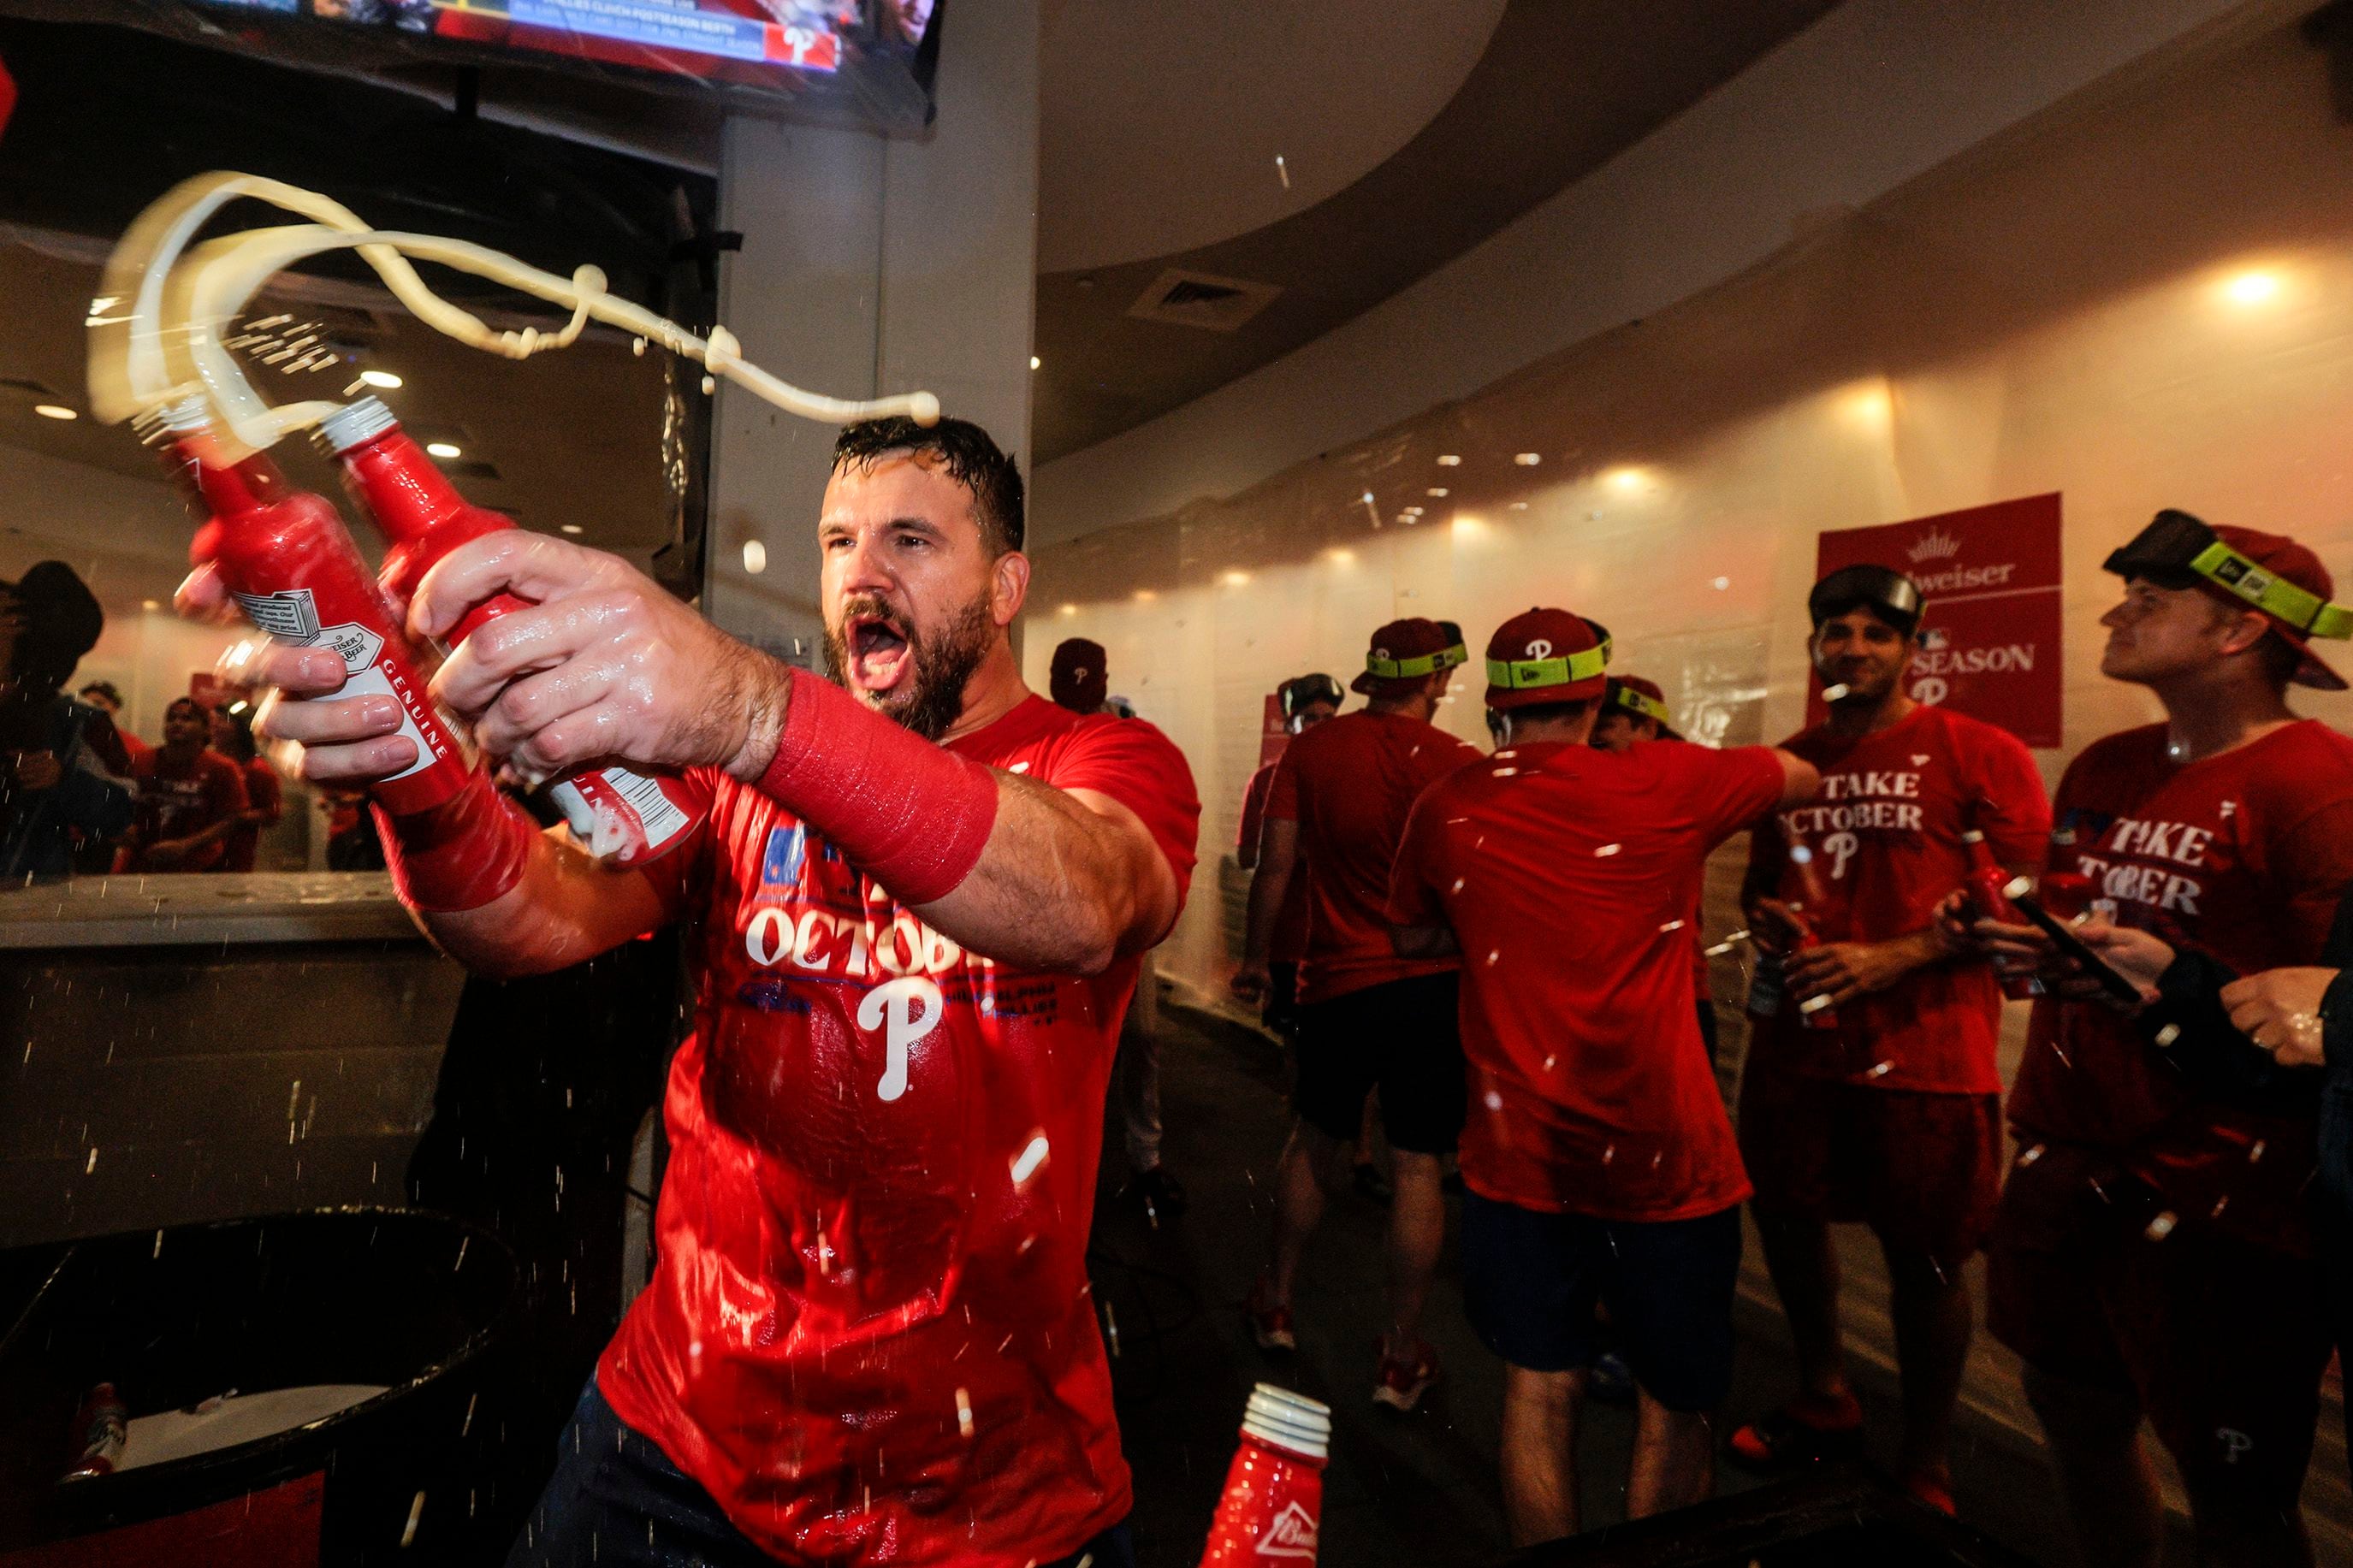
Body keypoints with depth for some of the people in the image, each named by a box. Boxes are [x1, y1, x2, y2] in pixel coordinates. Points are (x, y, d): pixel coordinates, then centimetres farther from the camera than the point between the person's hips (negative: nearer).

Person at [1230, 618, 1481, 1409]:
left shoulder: (1310, 750, -2)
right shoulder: (1458, 762, -8)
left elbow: (1276, 862, 0)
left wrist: (1254, 958, 11)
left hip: (1339, 981, 2)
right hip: (1435, 983, -2)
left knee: (1316, 1139, 20)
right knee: (1418, 1165, 6)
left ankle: (1275, 1303, 34)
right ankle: (1402, 1357, 17)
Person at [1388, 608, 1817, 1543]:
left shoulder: (1447, 809, -3)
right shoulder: (1668, 783, -9)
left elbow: (1413, 937, 13)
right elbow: (1805, 779, 11)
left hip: (1518, 1154, 2)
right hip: (1665, 1152, -1)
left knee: (1539, 1390, 15)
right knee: (1675, 1402, 17)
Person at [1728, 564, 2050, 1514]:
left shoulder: (1977, 753, -6)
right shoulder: (1788, 762, 8)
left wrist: (1894, 957, -18)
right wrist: (1765, 917, -3)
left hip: (1926, 1051, -5)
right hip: (1796, 1038, 5)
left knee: (1924, 1261, 6)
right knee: (1786, 1215, 15)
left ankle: (1923, 1472, 29)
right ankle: (1823, 1402, 41)